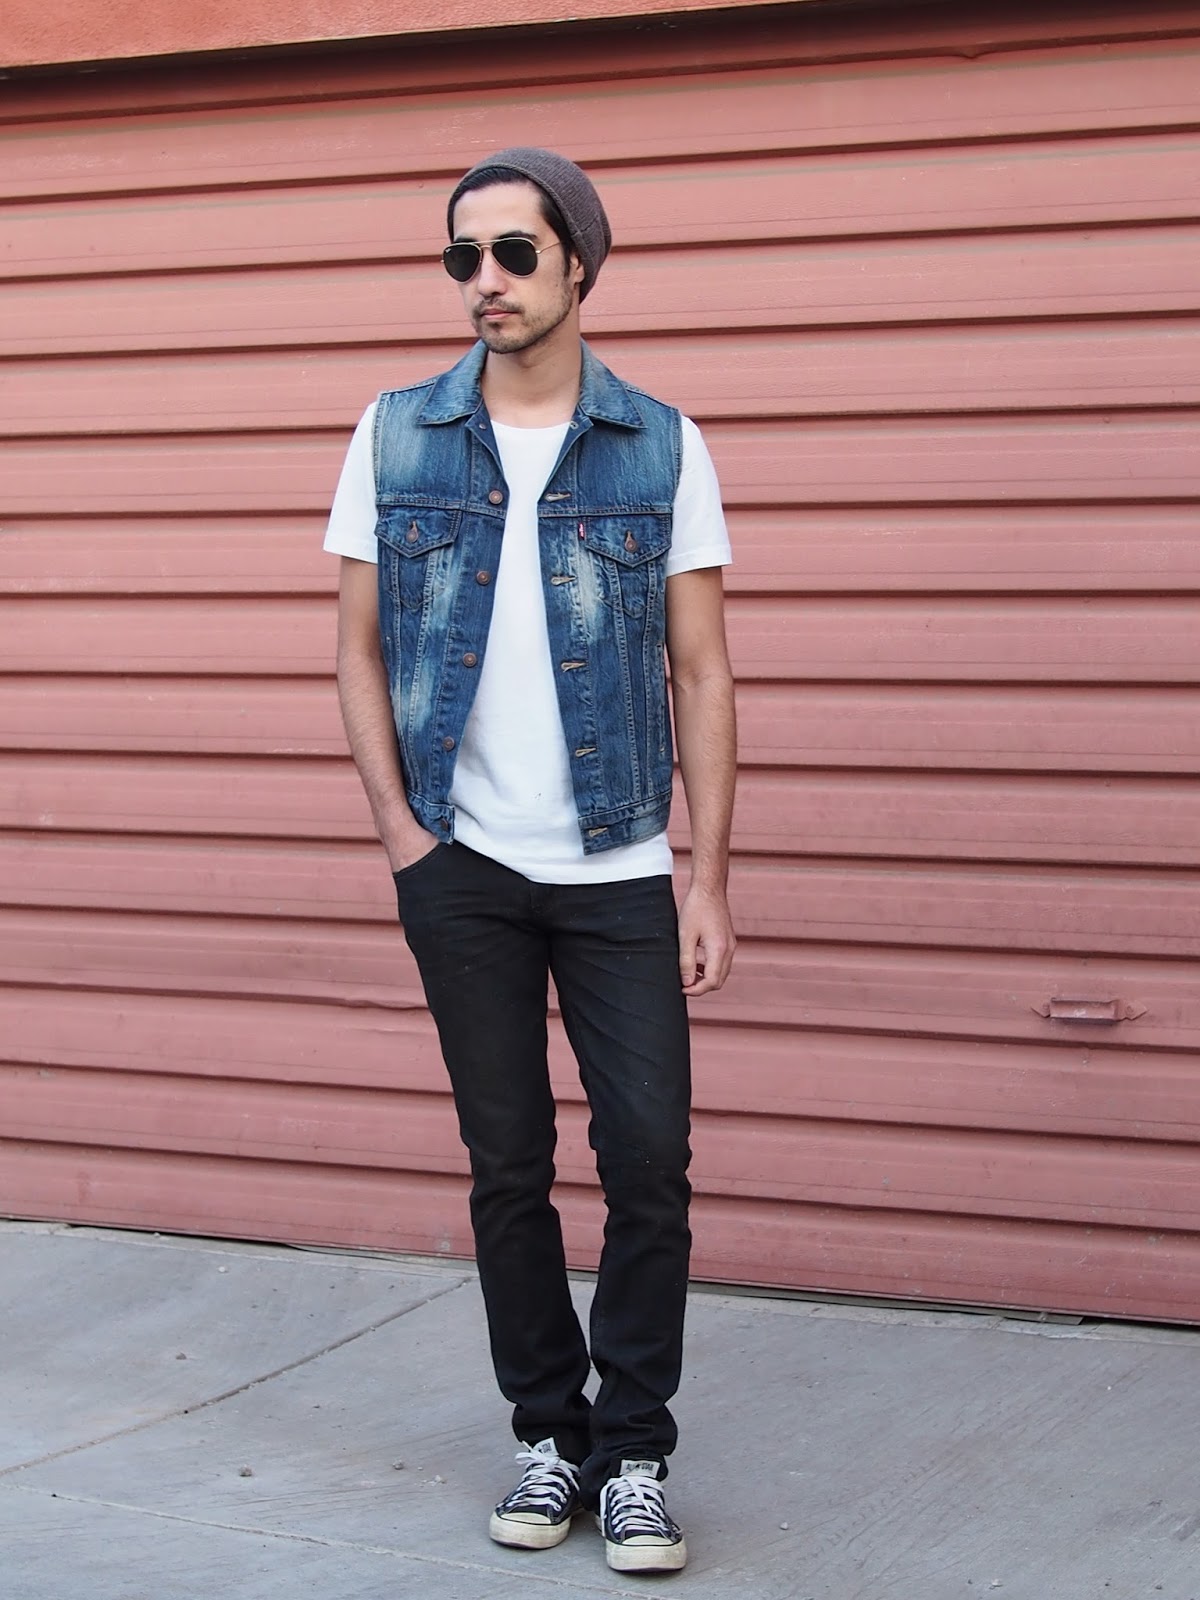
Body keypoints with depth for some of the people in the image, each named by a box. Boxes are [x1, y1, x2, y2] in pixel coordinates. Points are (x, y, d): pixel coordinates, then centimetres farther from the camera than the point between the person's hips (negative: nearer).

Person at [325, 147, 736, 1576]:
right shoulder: (397, 437, 4)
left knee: (649, 1161, -3)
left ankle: (635, 1451, 12)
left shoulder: (662, 447, 1)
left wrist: (708, 884, -4)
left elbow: (701, 675, 0)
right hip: (465, 867, 1)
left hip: (619, 870, -1)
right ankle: (551, 1433, 23)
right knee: (506, 1167, 8)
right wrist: (403, 836, -3)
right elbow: (359, 651, 7)